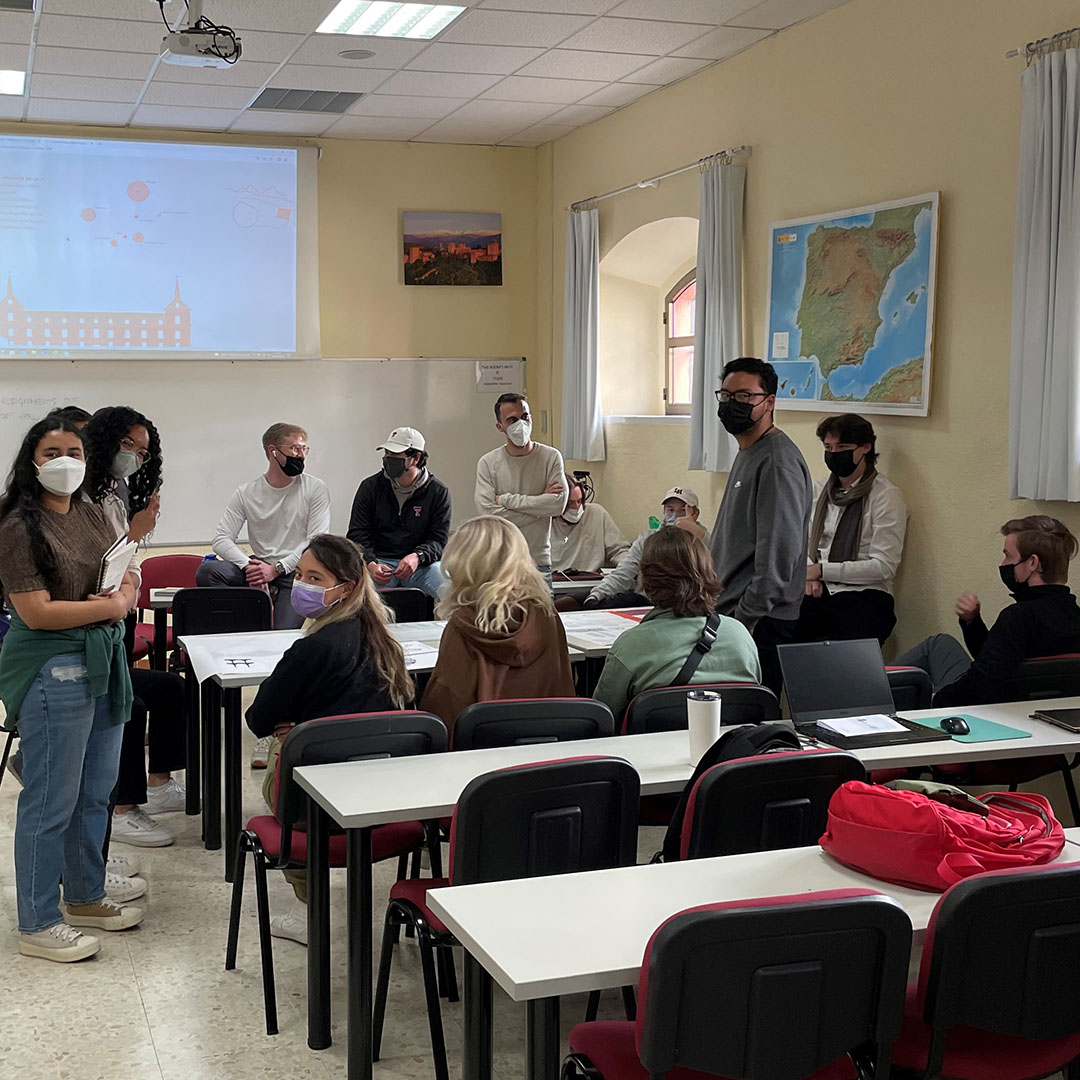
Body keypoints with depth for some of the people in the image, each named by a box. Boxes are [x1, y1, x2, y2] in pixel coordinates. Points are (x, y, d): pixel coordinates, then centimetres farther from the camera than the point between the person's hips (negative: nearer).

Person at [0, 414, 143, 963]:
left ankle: (85, 897, 34)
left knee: (96, 792, 18)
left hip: (104, 661, 8)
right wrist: (108, 607, -13)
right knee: (52, 800, 0)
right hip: (53, 669, -8)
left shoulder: (91, 513, 9)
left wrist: (126, 595, -7)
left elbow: (127, 575, 16)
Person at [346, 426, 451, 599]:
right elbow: (357, 535, 3)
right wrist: (370, 564, -18)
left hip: (422, 564, 0)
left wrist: (417, 557, -24)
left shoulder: (439, 492, 3)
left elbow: (439, 539, -1)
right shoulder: (370, 487, 6)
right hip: (379, 560, 0)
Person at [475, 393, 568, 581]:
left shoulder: (551, 457, 3)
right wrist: (540, 502, -9)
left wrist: (506, 499, -9)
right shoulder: (488, 463, 1)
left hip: (539, 561, 1)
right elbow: (487, 512, -11)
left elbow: (559, 503, -10)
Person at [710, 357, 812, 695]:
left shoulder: (777, 463, -14)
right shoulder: (748, 454, 19)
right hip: (735, 615, 10)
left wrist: (744, 620, -21)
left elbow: (778, 555, -21)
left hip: (762, 624, -10)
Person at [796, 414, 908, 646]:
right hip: (817, 593, 5)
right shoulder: (820, 490, 15)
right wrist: (807, 574, -5)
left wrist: (822, 571, -9)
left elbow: (884, 567, -9)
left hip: (863, 599, -4)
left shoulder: (887, 497, -2)